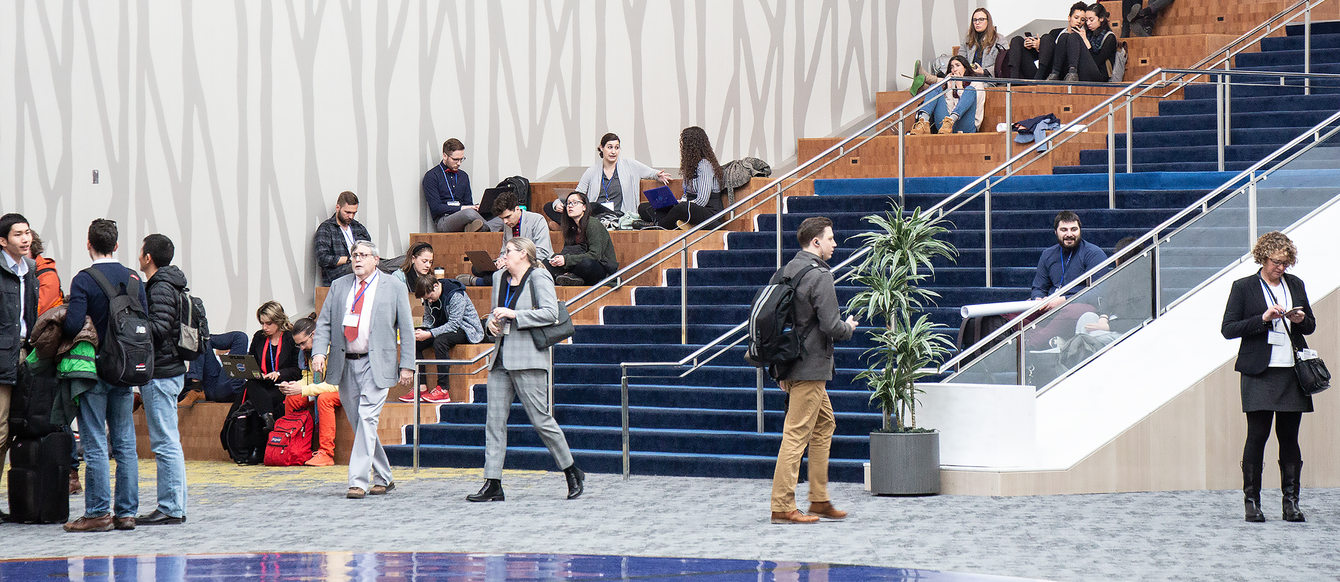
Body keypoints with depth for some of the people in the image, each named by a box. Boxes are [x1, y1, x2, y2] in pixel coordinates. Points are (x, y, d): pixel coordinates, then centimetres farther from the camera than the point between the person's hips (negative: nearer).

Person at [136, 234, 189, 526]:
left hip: (161, 374, -10)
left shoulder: (161, 288, -13)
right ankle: (174, 506, 16)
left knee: (165, 442, -8)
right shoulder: (167, 285, 17)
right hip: (169, 369, 10)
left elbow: (159, 328, -23)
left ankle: (171, 508, -7)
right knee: (168, 442, 13)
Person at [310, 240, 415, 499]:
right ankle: (383, 478, 22)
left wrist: (407, 366, -4)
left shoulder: (393, 288, 4)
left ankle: (358, 482, -16)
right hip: (345, 364, 4)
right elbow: (324, 323, 10)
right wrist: (318, 352, -8)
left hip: (376, 364, -4)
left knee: (367, 418, -15)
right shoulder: (339, 286, 13)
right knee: (358, 423, 8)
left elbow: (406, 329, 3)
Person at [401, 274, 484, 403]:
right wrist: (422, 331, -15)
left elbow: (454, 324, -28)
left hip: (466, 329, -8)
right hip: (443, 328, 8)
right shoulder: (429, 296, 0)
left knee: (439, 341, -36)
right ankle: (421, 386, -12)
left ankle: (443, 390, -35)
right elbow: (428, 319, 8)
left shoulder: (456, 295, -23)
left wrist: (429, 334, -33)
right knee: (414, 342, -11)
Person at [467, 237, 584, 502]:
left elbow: (551, 313, -15)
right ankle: (493, 485, 0)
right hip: (501, 358, 7)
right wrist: (492, 321, 5)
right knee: (494, 419, 0)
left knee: (540, 418, -5)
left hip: (527, 360, -7)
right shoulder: (500, 278, 17)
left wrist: (514, 315, -17)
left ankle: (572, 472, 11)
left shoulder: (539, 278, -5)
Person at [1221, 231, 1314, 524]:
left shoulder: (1295, 284, 13)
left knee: (1289, 437, 3)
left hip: (1292, 371, 4)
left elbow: (1311, 325, 21)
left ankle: (1291, 502, 7)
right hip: (1260, 373, -4)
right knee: (1257, 435, -6)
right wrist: (1263, 318, -14)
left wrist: (1300, 319, -2)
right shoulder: (1243, 287, 1)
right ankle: (1252, 501, 1)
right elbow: (1228, 329, -4)